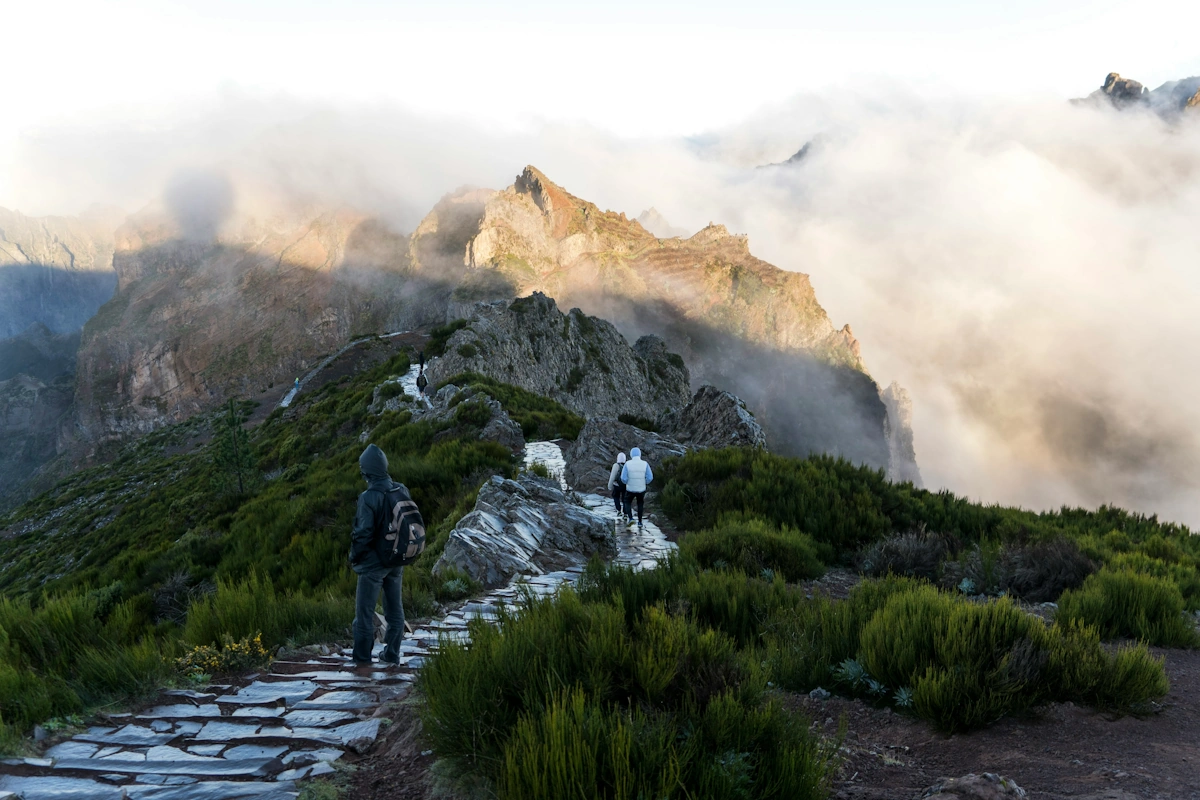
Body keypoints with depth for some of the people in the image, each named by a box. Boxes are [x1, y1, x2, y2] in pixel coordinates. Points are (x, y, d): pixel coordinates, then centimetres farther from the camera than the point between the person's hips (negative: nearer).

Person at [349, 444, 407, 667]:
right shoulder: (402, 491, -4)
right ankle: (392, 655, 23)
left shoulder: (369, 497, -23)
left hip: (372, 563, -6)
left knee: (365, 611, 7)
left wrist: (353, 557, -3)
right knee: (394, 610, 15)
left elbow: (364, 533, -20)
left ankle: (362, 658, 15)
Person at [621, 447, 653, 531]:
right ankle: (640, 522, 24)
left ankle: (631, 518, 2)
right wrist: (645, 483, 8)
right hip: (641, 489, 1)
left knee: (628, 503, 23)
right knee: (640, 504, 26)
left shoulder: (628, 464, -13)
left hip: (630, 489, -1)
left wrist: (627, 482, 7)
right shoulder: (645, 464, -11)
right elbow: (650, 477, -12)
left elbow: (623, 478, -15)